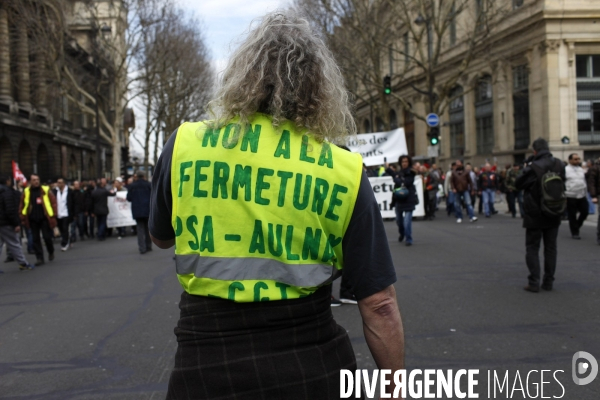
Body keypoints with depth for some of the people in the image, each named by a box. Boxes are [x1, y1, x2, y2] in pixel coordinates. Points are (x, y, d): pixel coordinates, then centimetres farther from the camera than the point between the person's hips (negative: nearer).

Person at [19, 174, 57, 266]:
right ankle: (39, 258, 10)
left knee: (47, 237, -1)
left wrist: (53, 215, -9)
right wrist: (23, 217, 1)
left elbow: (53, 203, -2)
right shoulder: (26, 192, 6)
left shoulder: (46, 190, -1)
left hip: (44, 219, -2)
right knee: (35, 239, 4)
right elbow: (22, 206, 9)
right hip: (32, 220, 2)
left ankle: (51, 252, 26)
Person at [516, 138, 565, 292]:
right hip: (554, 215, 4)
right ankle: (548, 281, 16)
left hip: (535, 216, -4)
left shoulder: (533, 168, -19)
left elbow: (519, 184, -8)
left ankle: (534, 282, 0)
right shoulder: (560, 165, -3)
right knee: (550, 248, 13)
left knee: (532, 248, 4)